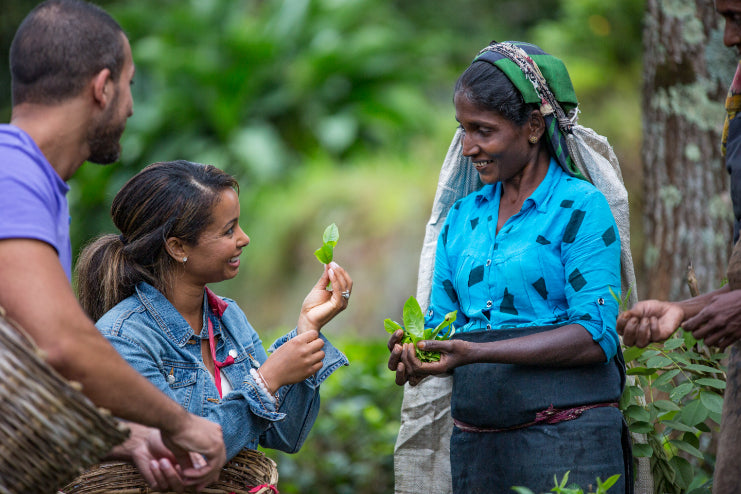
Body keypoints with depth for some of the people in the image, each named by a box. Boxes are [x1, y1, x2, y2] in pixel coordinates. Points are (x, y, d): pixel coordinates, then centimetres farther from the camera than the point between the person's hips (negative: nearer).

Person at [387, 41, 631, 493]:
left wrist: (476, 352, -23)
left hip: (565, 440, -5)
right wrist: (414, 351, -10)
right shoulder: (462, 218, 14)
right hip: (475, 439, 5)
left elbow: (595, 336, -15)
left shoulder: (582, 207, -5)